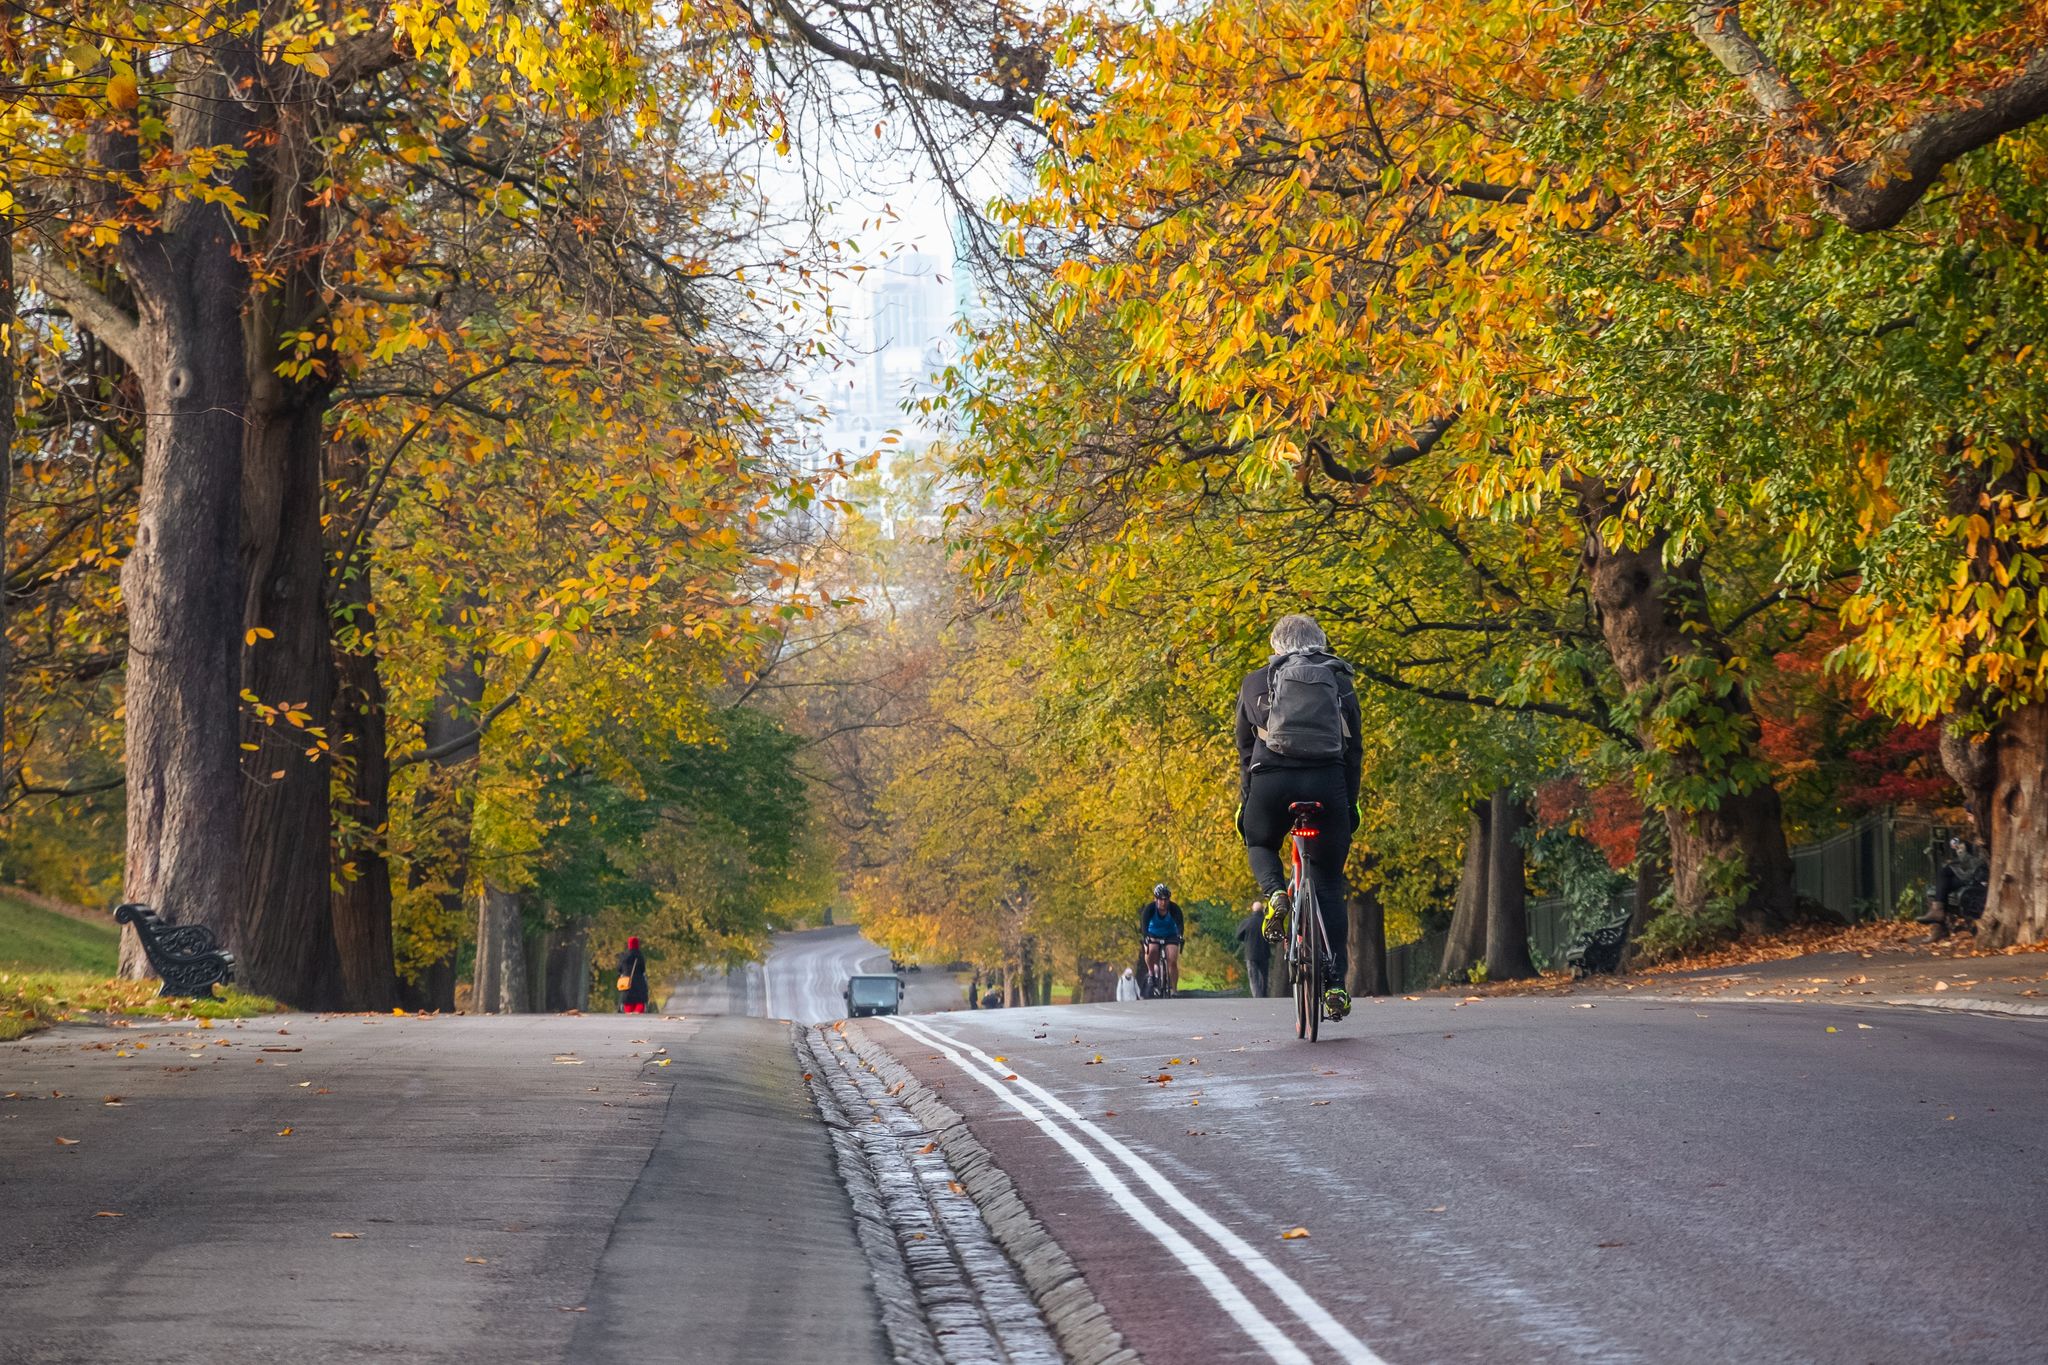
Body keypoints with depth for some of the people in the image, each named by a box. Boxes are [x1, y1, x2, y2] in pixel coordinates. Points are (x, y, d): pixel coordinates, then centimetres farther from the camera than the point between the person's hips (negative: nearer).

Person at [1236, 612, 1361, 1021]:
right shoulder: (1340, 682, 16)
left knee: (1260, 845, 30)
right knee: (1328, 885, 10)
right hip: (1328, 781, 1)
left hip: (1271, 779, -1)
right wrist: (1351, 803, 22)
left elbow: (1245, 750, 18)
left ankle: (1275, 894, -3)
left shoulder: (1256, 683, 15)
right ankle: (1335, 982, 1)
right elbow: (1354, 749, 16)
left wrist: (1244, 802, 26)